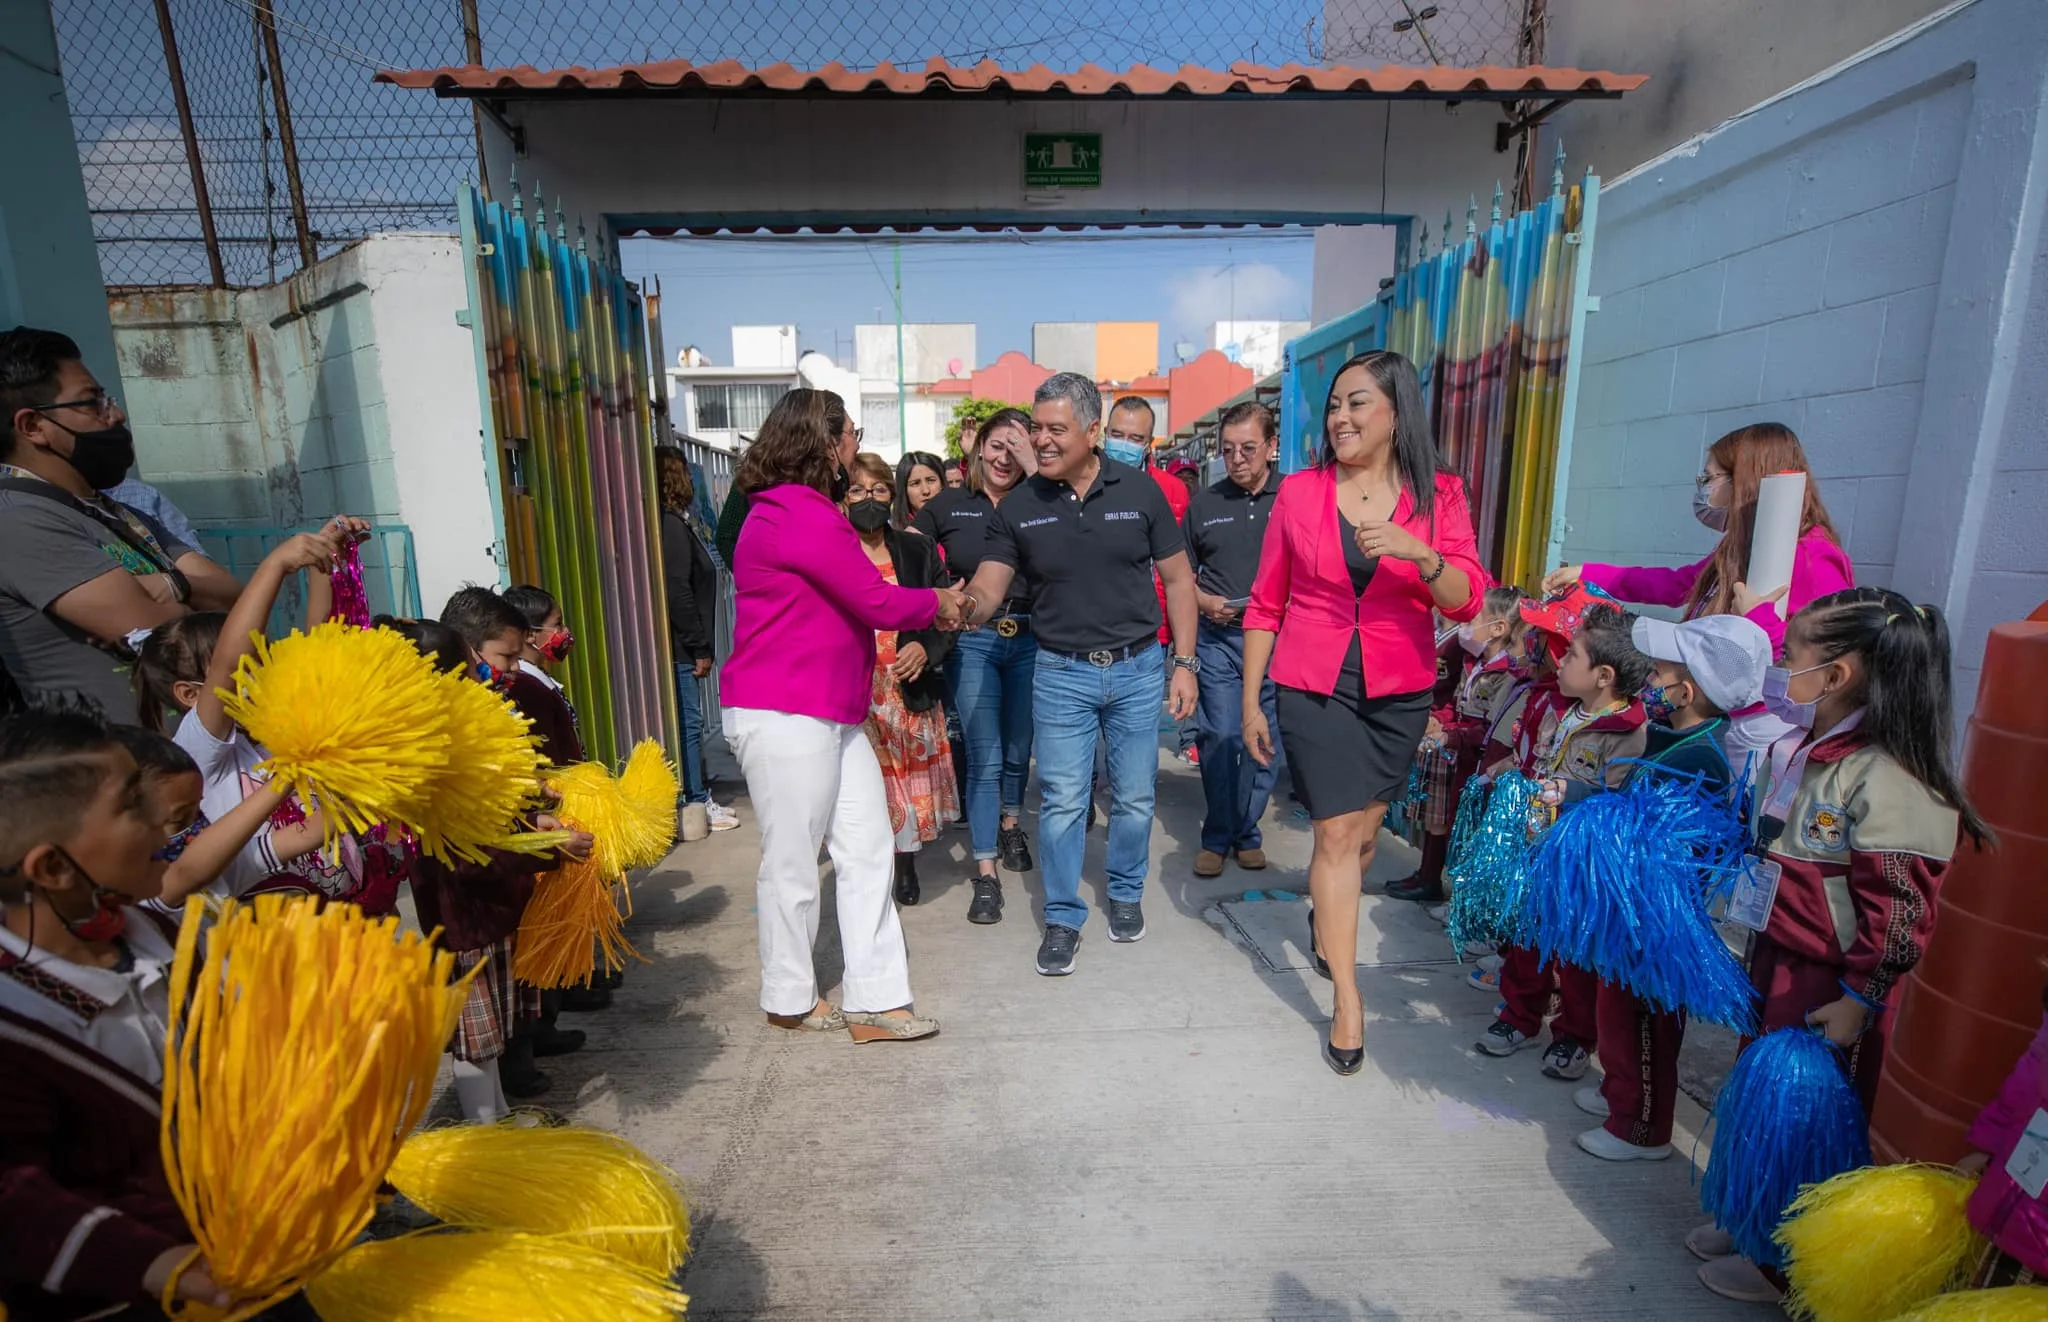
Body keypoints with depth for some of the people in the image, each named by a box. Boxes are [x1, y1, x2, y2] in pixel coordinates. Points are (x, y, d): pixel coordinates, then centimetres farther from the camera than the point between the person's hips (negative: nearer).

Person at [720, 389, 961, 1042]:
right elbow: (875, 601, -16)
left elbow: (852, 600, 17)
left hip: (831, 716, 10)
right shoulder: (800, 515, -17)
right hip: (783, 716, -10)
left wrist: (924, 616, 10)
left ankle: (873, 1000, 17)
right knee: (794, 863, 5)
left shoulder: (804, 512, 17)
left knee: (868, 849, 9)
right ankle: (790, 999, 25)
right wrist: (937, 603, 1)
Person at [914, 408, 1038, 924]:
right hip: (972, 643, -1)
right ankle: (986, 875, 8)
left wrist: (1035, 468, -18)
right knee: (984, 758, -1)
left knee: (1019, 751, 16)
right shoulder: (948, 505, 3)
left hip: (1028, 641, 1)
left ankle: (1010, 827, 44)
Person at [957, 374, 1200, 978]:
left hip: (1138, 667, 1)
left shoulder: (1139, 490, -3)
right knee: (1062, 802, 2)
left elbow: (1177, 579, 2)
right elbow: (987, 590, -8)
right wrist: (966, 606, -32)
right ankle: (1063, 917, 19)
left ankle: (1126, 893, 36)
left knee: (1134, 797, 12)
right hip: (1062, 673, 0)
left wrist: (1184, 663, -3)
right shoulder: (1018, 507, -3)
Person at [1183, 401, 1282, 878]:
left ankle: (1247, 832, 24)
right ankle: (1217, 837, 13)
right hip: (1218, 638, 1)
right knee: (1220, 737, -3)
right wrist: (1204, 601, -4)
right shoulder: (1203, 504, 9)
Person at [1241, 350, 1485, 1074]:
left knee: (1362, 829, 14)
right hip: (1314, 685, -2)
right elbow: (1265, 605, 2)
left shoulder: (1439, 495, 0)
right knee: (1339, 831, -5)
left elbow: (1466, 600, -7)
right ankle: (1349, 1001, 7)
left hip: (1398, 691, 2)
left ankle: (1325, 913, 45)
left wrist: (1418, 554, -26)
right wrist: (1250, 700, 1)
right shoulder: (1299, 492, -2)